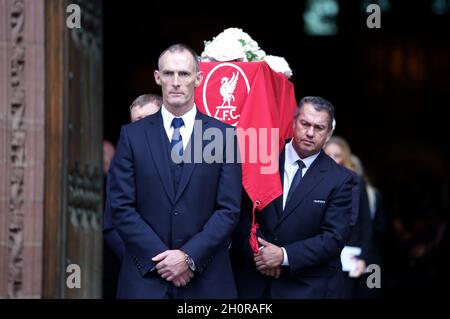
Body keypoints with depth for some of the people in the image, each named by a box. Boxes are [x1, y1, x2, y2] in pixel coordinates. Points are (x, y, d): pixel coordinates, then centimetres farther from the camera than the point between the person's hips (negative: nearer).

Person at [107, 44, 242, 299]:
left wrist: (190, 257, -12)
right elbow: (121, 207, -2)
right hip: (146, 278, 0)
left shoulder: (224, 135, 2)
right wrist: (161, 258, -11)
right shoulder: (133, 135, 3)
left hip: (206, 280, 0)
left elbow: (230, 209, -2)